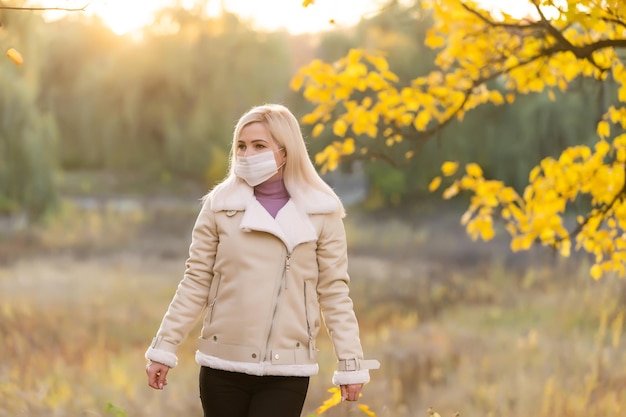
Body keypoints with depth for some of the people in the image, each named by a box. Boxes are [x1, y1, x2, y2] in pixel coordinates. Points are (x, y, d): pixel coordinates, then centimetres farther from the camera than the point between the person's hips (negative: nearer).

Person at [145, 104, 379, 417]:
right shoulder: (219, 206, 2)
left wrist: (351, 363, -2)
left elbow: (334, 292, 2)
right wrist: (164, 348, 1)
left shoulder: (320, 212, 0)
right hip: (223, 366, 2)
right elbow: (196, 283, 5)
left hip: (286, 371, -2)